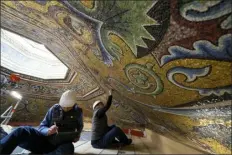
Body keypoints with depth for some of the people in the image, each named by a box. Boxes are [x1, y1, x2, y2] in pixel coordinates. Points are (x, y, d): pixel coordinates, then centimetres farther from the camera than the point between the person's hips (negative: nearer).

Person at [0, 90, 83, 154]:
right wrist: (48, 131, -24)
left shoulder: (77, 112, -7)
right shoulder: (54, 109, -7)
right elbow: (41, 127, -2)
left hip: (63, 145, -1)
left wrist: (77, 136, -3)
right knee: (21, 131, -24)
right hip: (45, 140, 2)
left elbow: (80, 126, 14)